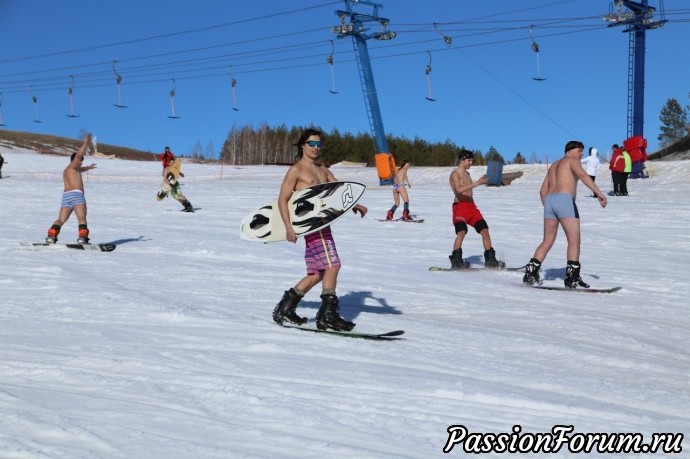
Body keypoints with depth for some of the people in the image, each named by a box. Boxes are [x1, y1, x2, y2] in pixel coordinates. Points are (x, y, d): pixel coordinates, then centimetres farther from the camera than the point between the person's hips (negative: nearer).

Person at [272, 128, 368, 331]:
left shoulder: (323, 170, 21)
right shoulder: (296, 170, -1)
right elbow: (282, 199, -5)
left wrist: (355, 205, -3)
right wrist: (288, 227, -16)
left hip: (321, 224, 8)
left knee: (317, 273, 11)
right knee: (332, 264, -16)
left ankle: (284, 309, 19)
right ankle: (328, 314, -12)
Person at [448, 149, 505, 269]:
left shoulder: (467, 174, 21)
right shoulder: (455, 174, -5)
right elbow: (459, 189, -22)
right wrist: (477, 183, -25)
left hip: (471, 206, 8)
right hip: (460, 206, -8)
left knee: (485, 231, 0)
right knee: (461, 232, -24)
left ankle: (490, 260, 4)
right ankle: (456, 261, -18)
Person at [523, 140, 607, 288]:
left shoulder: (554, 165, 28)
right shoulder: (572, 160, 6)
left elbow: (543, 191, 26)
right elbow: (582, 175, -15)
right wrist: (599, 193, -23)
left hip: (549, 201, 8)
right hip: (565, 200, -8)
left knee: (547, 241, 13)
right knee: (574, 240, -8)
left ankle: (530, 273, 8)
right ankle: (572, 277, -17)